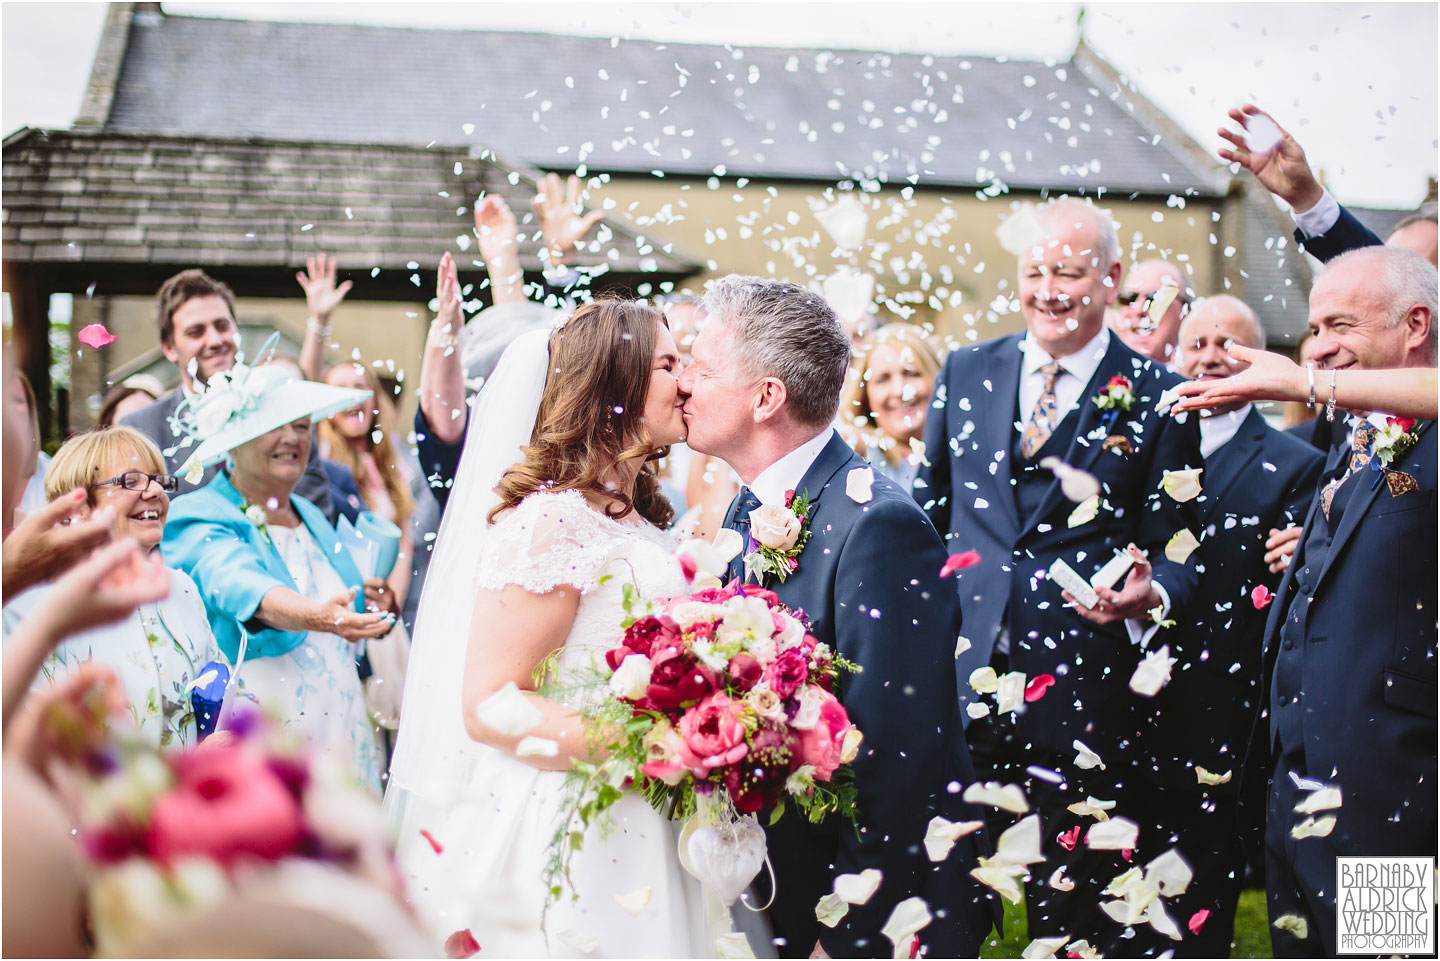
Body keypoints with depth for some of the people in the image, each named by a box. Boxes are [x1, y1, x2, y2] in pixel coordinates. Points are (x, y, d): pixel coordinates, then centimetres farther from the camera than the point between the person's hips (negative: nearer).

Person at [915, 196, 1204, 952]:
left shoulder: (1159, 398, 1)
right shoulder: (966, 372, 10)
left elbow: (1175, 549, 1)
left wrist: (1149, 595, -20)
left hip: (1080, 694, -2)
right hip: (957, 681, 3)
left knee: (1072, 920, 8)